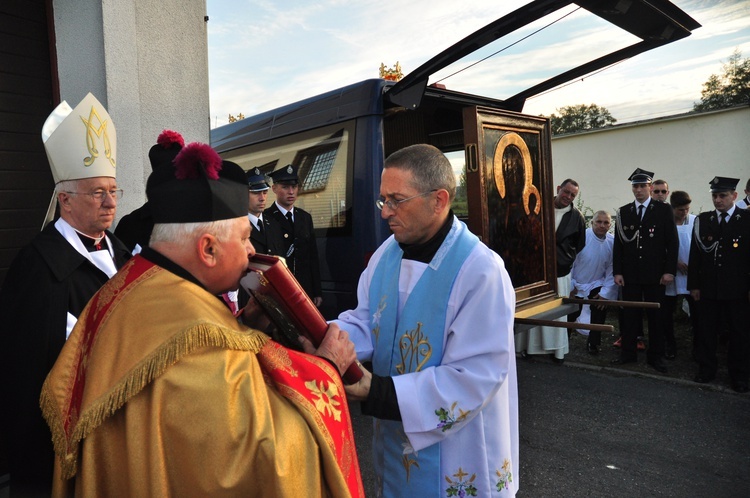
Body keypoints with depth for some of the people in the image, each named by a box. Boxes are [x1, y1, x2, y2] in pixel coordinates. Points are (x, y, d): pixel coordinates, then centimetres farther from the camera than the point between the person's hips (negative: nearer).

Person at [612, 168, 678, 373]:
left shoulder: (664, 209, 1)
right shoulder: (623, 212, 7)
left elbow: (672, 242, -1)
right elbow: (618, 244, 7)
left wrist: (669, 271, -8)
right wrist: (617, 271, 1)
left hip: (655, 273, -2)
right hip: (630, 273, 2)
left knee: (656, 315, 6)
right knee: (629, 314, 6)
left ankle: (655, 356, 18)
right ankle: (628, 353, 17)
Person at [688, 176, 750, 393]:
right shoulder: (702, 220, 5)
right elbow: (695, 255, 5)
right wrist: (694, 285, 2)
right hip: (708, 288, 2)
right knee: (706, 331, 8)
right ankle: (706, 370, 22)